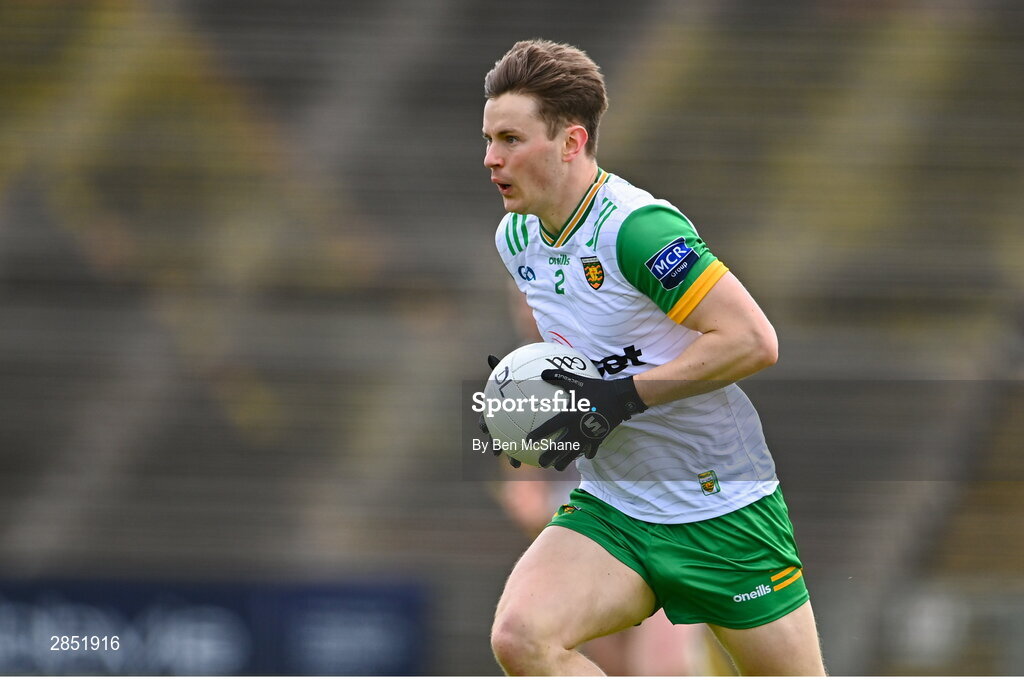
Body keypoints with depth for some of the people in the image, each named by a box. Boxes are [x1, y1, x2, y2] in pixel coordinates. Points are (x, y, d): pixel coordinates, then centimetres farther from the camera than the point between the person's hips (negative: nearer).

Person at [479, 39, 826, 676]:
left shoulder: (637, 228, -21)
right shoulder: (515, 237, 5)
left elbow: (753, 341, -25)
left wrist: (623, 397, -25)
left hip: (722, 510, -6)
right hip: (610, 507, 6)